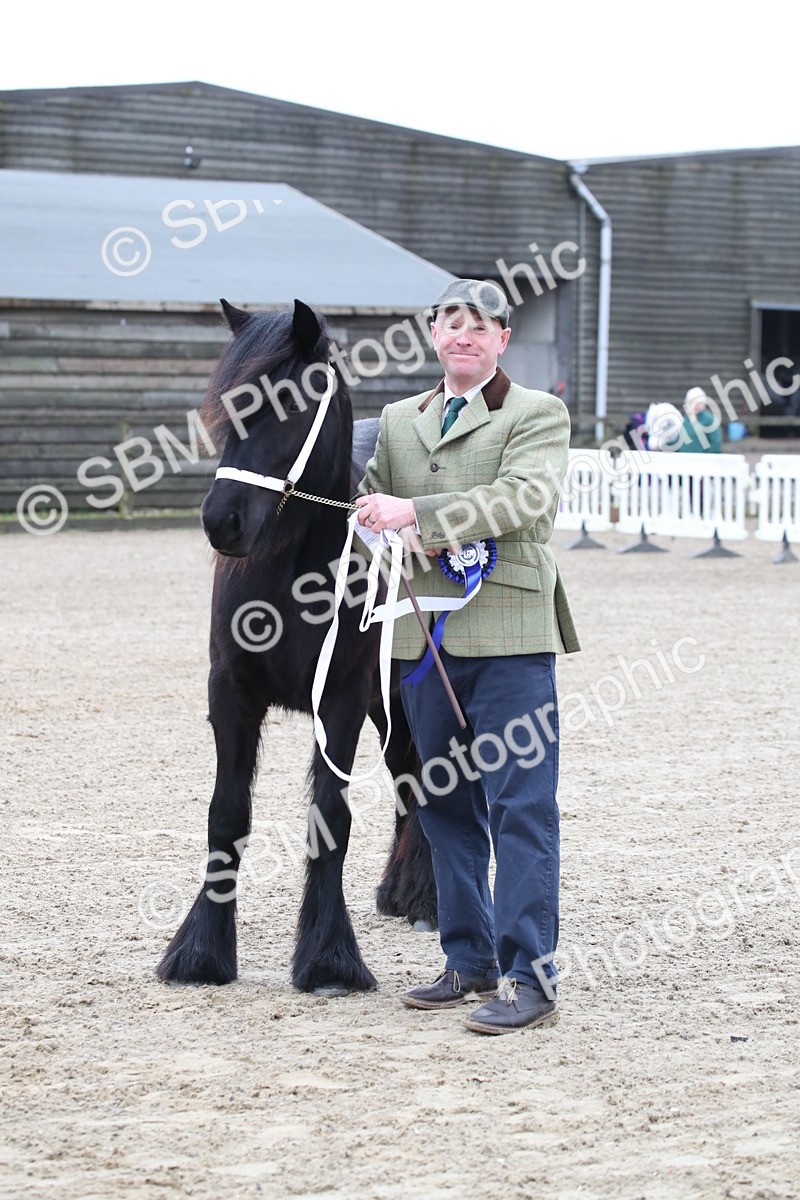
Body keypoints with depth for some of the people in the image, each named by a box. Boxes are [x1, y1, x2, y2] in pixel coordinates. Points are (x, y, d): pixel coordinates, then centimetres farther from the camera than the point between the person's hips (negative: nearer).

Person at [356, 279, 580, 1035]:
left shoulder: (538, 415, 0)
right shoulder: (398, 420, 17)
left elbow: (526, 498, -16)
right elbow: (368, 505, 16)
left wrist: (420, 514, -23)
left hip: (508, 637, -6)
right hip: (423, 635, 6)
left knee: (520, 807, -7)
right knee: (444, 804, 12)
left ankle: (528, 975, -4)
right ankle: (470, 962, 22)